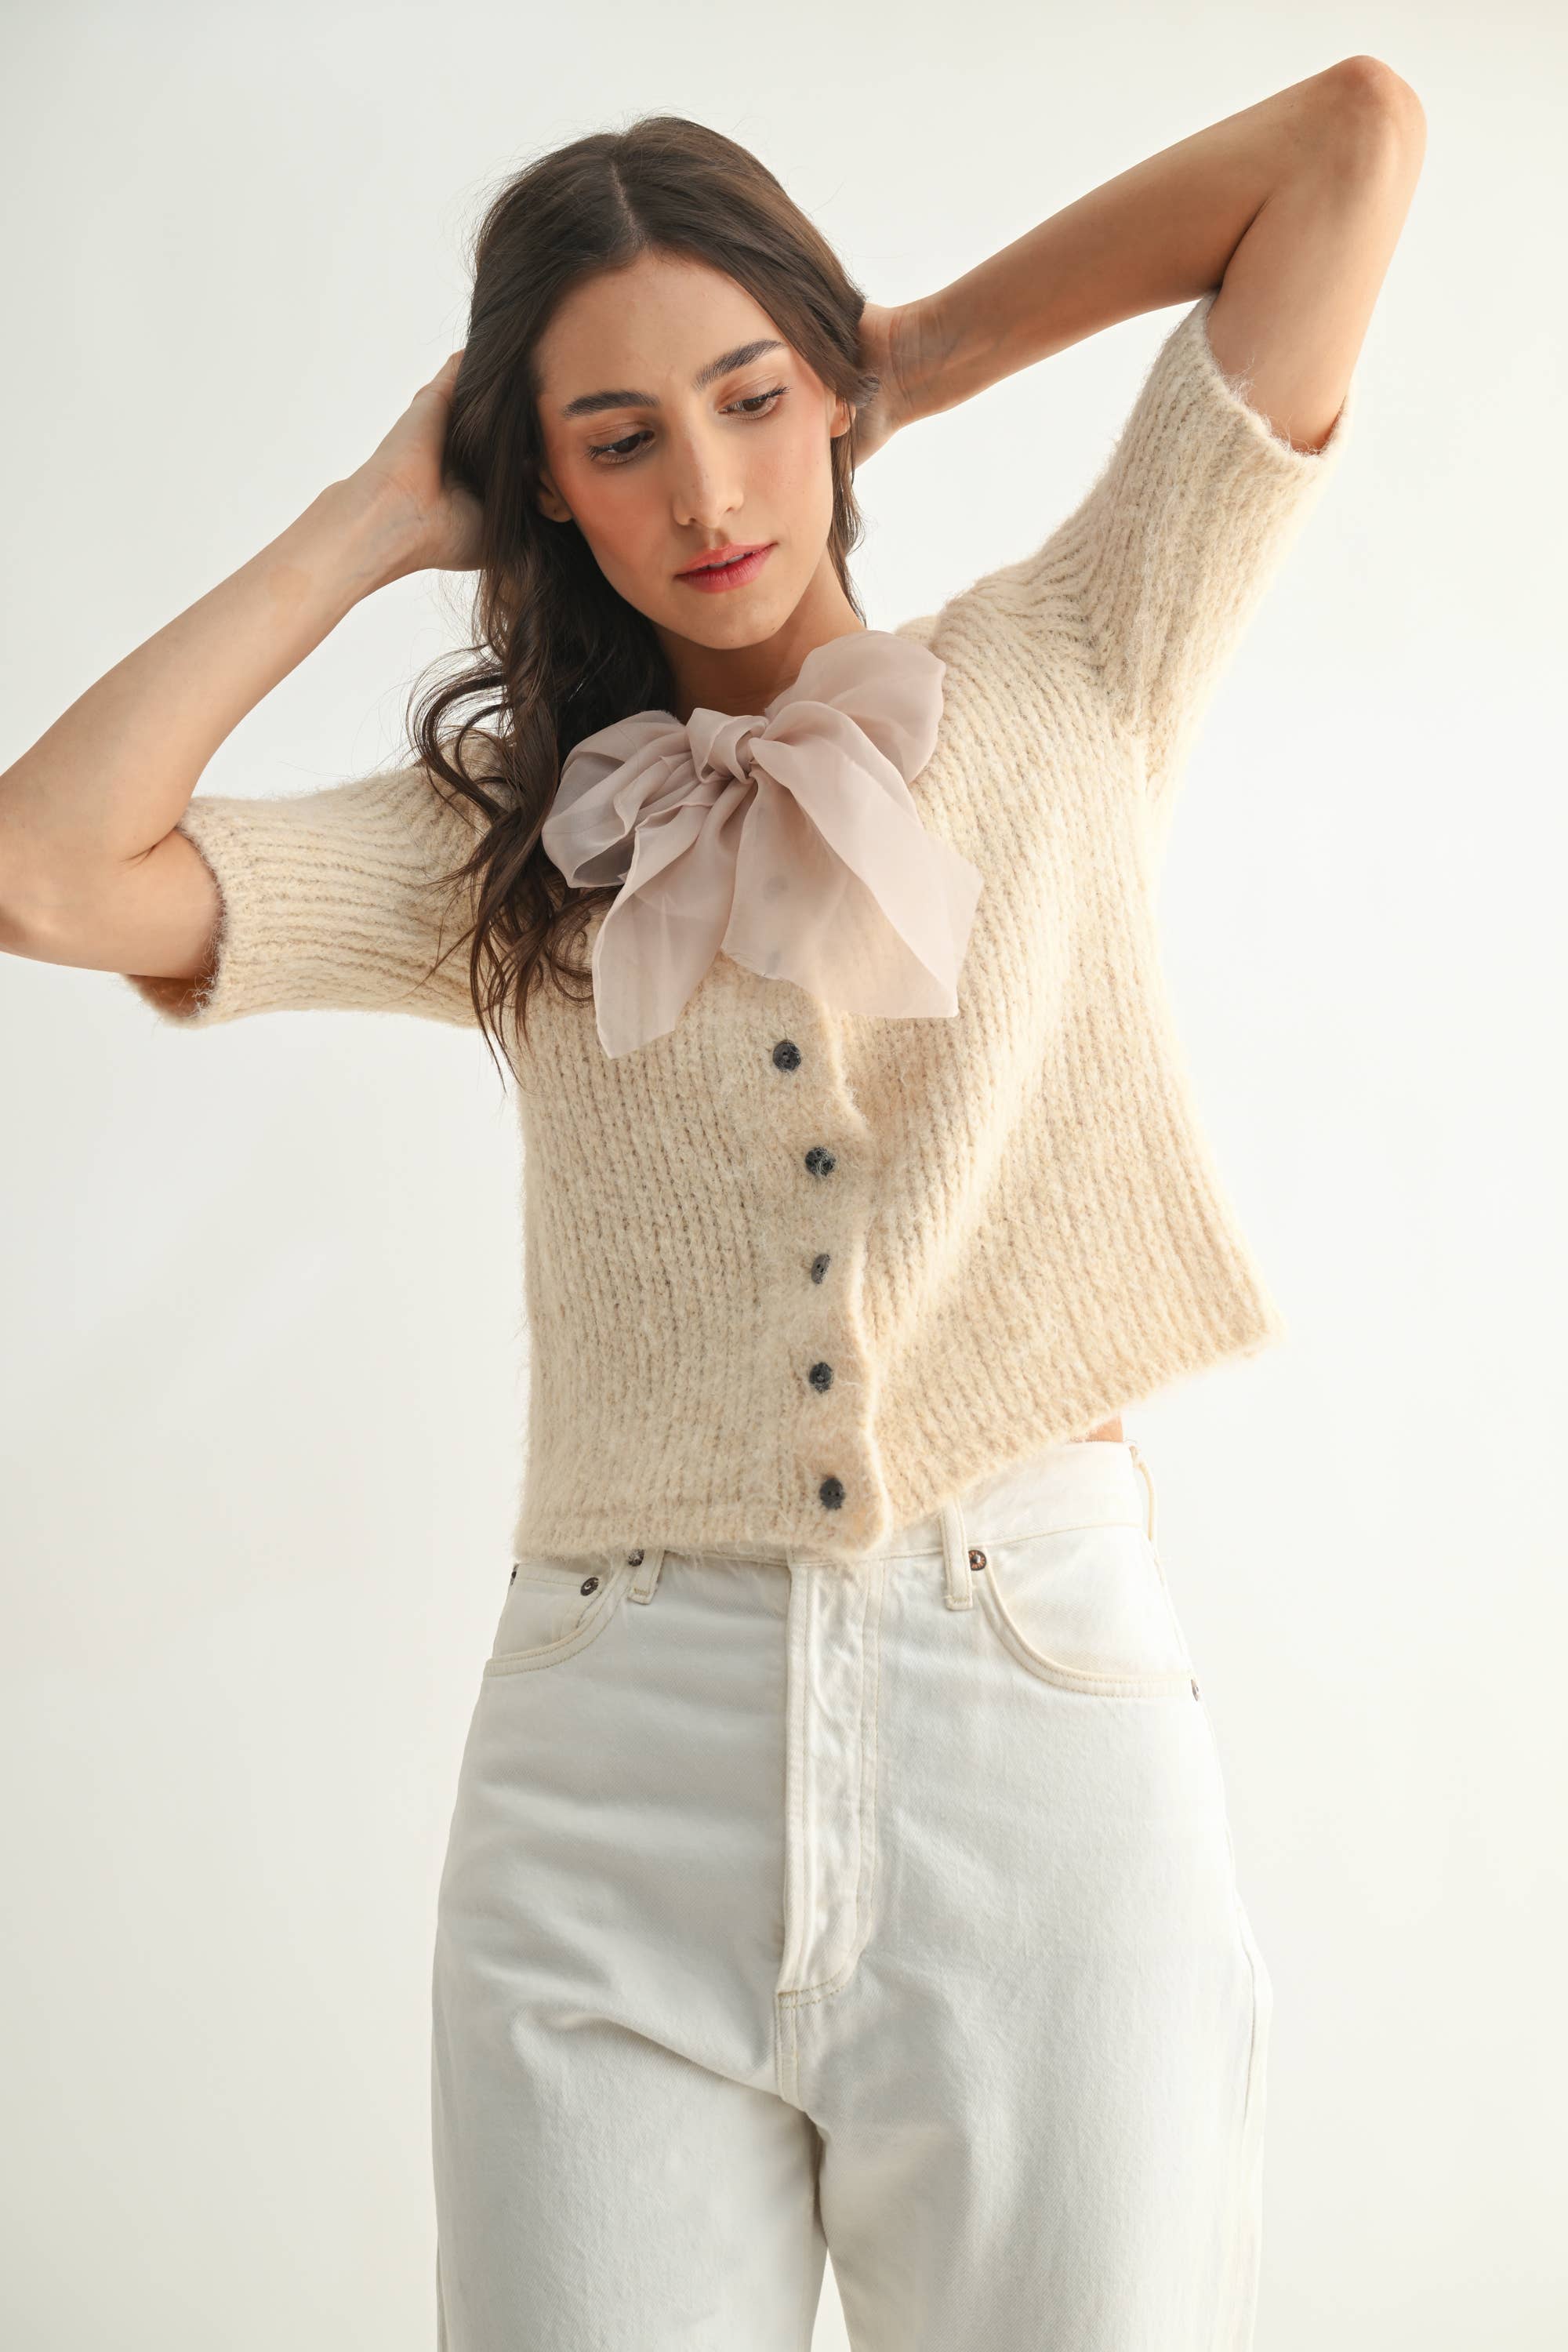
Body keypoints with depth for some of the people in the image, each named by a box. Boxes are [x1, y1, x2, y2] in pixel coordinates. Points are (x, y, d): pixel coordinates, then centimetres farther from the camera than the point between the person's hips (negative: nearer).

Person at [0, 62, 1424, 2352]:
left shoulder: (1063, 683, 9)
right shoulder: (508, 841, 12)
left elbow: (1357, 133, 8)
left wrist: (936, 345, 15)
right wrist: (376, 521, 7)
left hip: (1041, 1706, -1)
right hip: (617, 1753, 1)